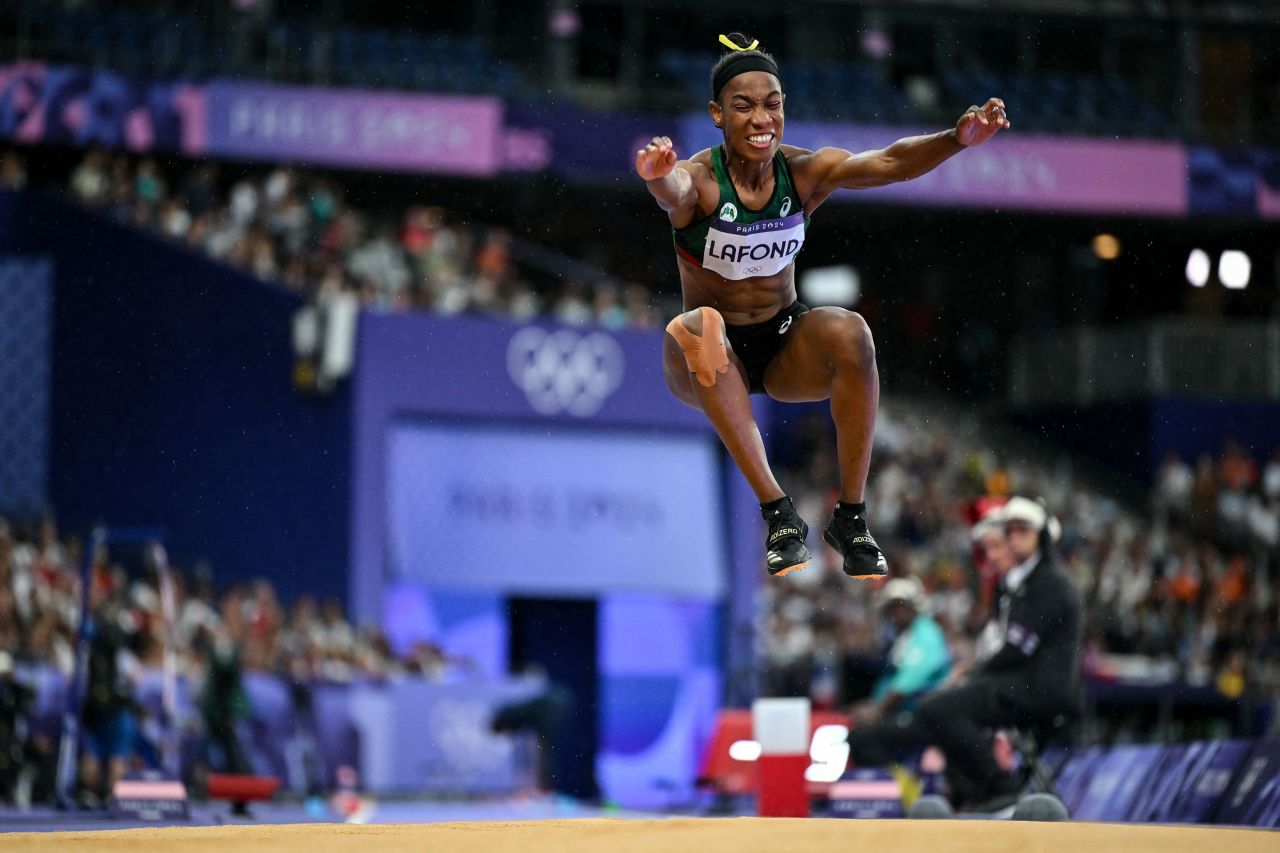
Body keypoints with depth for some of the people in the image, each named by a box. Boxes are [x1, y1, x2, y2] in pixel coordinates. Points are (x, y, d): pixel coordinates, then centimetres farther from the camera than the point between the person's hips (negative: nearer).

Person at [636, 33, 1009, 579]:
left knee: (850, 332, -29)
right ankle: (777, 512, -36)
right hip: (716, 366, -2)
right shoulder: (699, 181, -17)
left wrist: (956, 140, -43)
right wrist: (658, 177, -67)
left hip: (784, 349, 2)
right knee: (693, 330, -36)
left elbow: (890, 164, -23)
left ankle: (850, 518, -20)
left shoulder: (805, 173, -8)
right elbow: (675, 190, -42)